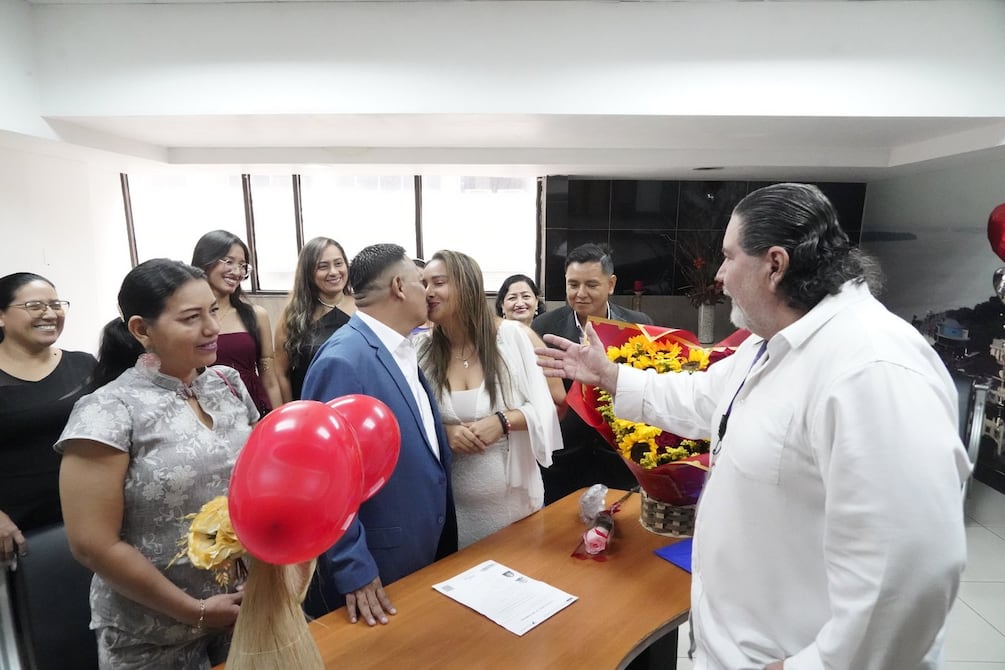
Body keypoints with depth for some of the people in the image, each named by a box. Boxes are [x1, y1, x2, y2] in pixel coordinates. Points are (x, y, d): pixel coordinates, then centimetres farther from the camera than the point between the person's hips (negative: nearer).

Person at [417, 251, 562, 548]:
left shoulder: (512, 335, -10)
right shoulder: (422, 350, -6)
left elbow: (543, 408, -6)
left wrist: (504, 421, -22)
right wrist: (443, 431, -17)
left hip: (514, 496, 0)